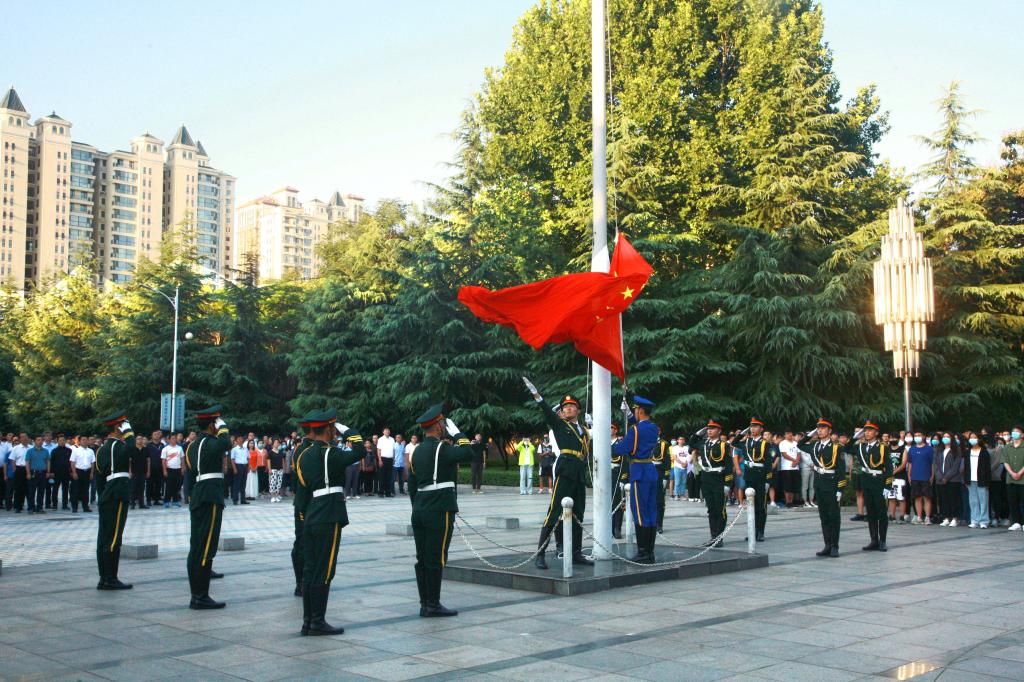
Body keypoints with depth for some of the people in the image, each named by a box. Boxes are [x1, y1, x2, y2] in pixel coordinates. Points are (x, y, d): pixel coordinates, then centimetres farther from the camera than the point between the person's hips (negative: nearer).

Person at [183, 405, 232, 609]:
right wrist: (223, 426, -9)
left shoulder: (192, 446, 15)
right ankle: (200, 597, -5)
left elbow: (189, 476, 18)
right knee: (205, 548, -7)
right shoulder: (210, 443, -11)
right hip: (211, 499, -10)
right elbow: (226, 443, -27)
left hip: (197, 499, 10)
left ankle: (197, 594, 18)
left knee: (196, 547, 12)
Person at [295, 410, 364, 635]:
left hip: (310, 519, 8)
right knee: (323, 572, -4)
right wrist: (344, 429, -7)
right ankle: (318, 622, 0)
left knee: (309, 570, 10)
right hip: (329, 518, -8)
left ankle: (308, 621, 14)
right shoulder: (329, 454, -12)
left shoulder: (304, 456, 13)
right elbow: (359, 451, -17)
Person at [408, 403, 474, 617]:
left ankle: (425, 604, 14)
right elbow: (468, 454, -22)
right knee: (436, 559, -3)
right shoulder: (440, 448, -13)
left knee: (422, 559, 9)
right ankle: (433, 605, 1)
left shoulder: (418, 451, 13)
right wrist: (457, 433, -9)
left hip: (419, 511, 8)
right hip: (440, 511, -8)